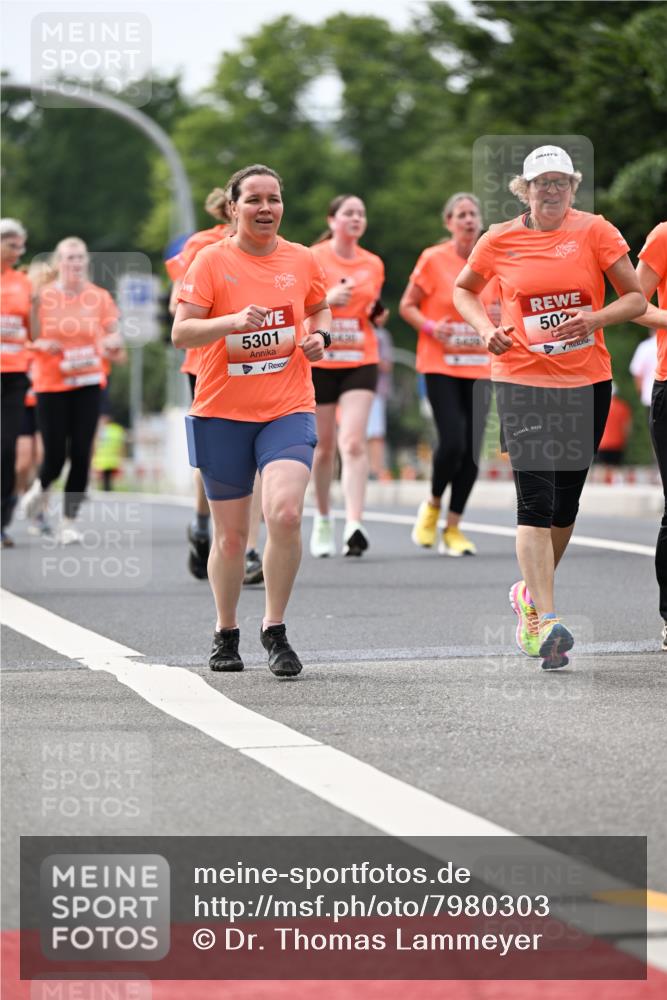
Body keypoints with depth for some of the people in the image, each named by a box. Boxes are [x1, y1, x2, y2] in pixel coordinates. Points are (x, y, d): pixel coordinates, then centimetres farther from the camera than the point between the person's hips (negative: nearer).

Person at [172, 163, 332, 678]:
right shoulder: (212, 260, -2)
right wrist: (232, 321, -24)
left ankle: (275, 628, -4)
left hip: (288, 409, 1)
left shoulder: (302, 259, 6)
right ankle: (226, 634, 27)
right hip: (222, 412, -1)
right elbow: (181, 332, -8)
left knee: (285, 513, -21)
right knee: (230, 533, 6)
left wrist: (319, 335, 3)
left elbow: (320, 308, 25)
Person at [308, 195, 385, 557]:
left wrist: (377, 314, -1)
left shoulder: (374, 265, 8)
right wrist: (327, 299, -19)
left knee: (353, 442, -14)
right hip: (320, 360, -1)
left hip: (360, 361, 1)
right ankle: (322, 519, 29)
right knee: (324, 445, 8)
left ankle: (354, 525, -23)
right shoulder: (313, 259, -3)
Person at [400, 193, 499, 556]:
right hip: (440, 365, -4)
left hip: (478, 366, 4)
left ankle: (452, 529, 11)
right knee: (452, 442, -16)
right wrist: (430, 326, -16)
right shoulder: (433, 259, -4)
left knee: (472, 449, 0)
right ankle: (433, 505, 12)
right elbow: (407, 305, 2)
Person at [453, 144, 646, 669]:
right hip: (522, 380, -1)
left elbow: (636, 299, 0)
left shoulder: (595, 231, -2)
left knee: (566, 500, 10)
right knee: (536, 498, -14)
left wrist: (594, 318, -18)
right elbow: (463, 289, 18)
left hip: (588, 381, 2)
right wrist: (486, 328, -1)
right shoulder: (500, 240, 1)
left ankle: (531, 592, 34)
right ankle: (546, 620, -18)